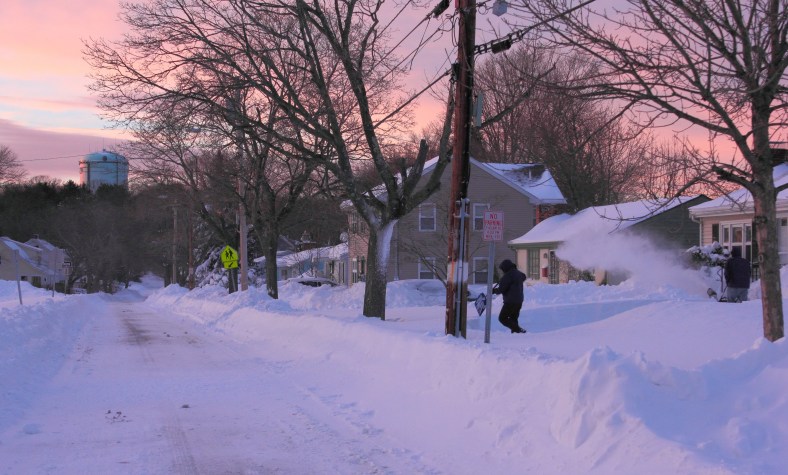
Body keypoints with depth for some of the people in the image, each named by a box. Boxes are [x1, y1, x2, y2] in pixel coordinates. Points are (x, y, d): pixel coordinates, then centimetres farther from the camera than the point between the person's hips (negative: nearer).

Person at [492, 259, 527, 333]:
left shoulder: (508, 275, -15)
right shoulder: (518, 273, 13)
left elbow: (501, 289, -16)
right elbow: (523, 277, 40)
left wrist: (494, 290, 3)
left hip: (510, 302, -9)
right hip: (519, 301, 9)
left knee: (502, 318, -3)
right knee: (513, 319, 16)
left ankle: (518, 330, -17)